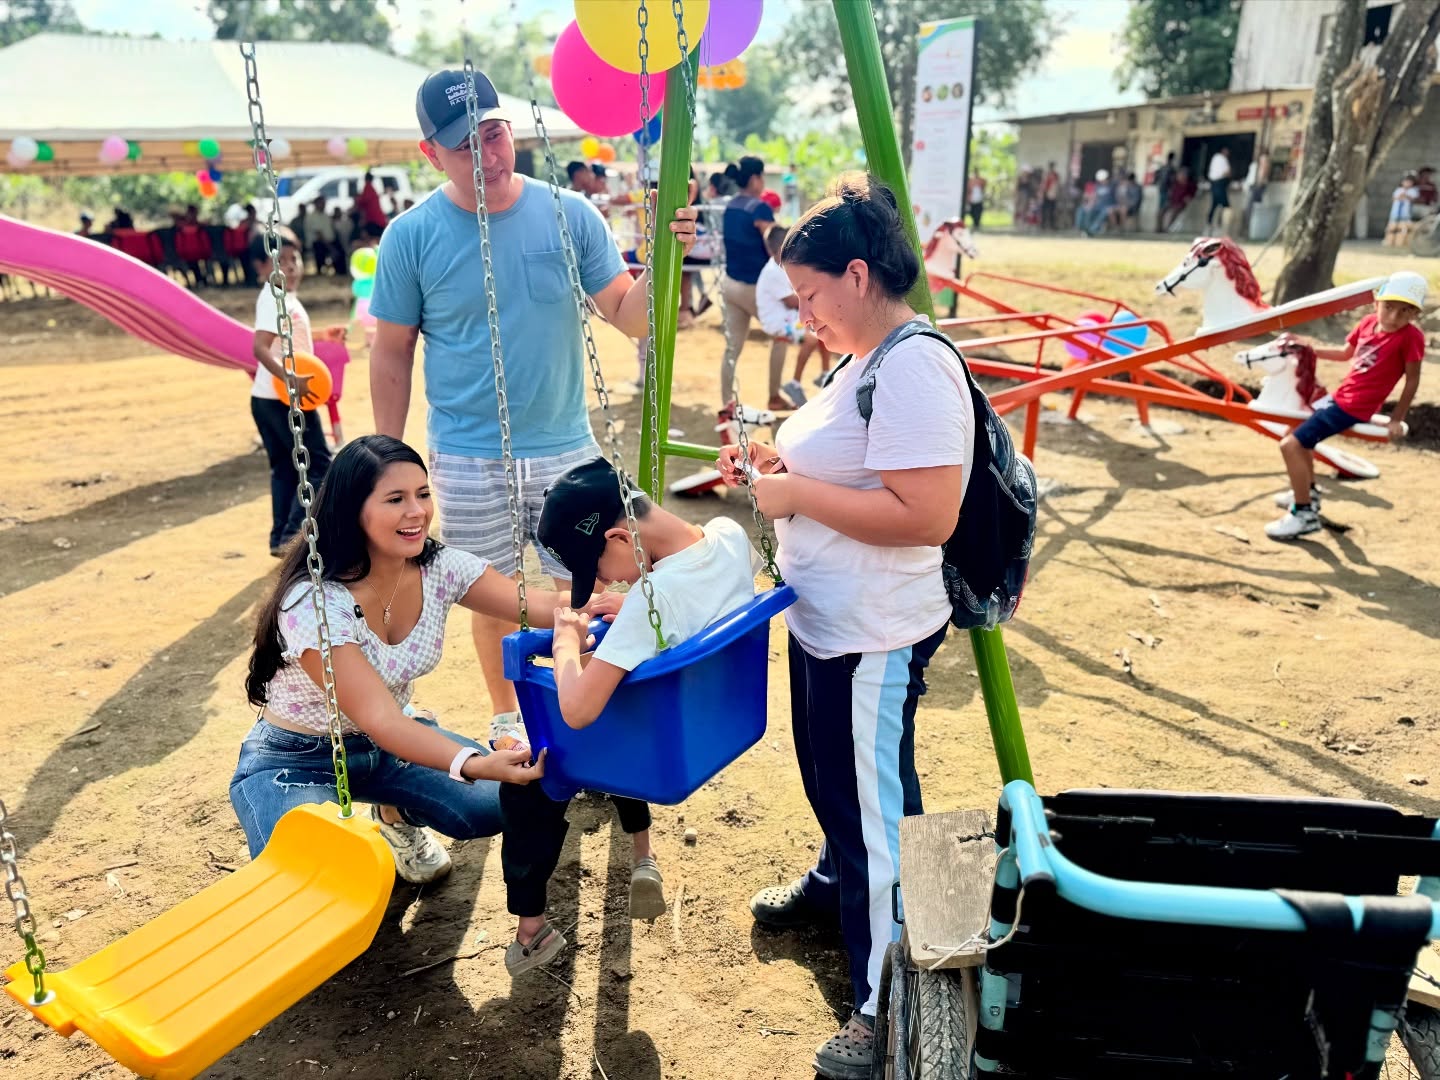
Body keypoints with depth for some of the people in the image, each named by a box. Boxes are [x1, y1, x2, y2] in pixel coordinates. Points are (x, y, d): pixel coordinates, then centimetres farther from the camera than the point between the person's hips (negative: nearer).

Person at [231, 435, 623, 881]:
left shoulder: (441, 568, -13)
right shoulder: (313, 603, -31)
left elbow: (539, 606, -18)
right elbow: (379, 718, -37)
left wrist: (597, 605, -42)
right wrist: (473, 764, -52)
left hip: (388, 740, 5)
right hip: (295, 762, -5)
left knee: (502, 801, -14)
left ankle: (396, 814, 17)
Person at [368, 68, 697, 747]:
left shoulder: (569, 215, -4)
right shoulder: (411, 238, -6)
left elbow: (629, 316, -4)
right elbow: (392, 354, 2)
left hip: (567, 449, 1)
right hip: (468, 461, -1)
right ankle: (507, 719, 36)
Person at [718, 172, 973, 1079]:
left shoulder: (914, 369, -22)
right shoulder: (867, 360, 10)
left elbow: (925, 514, -30)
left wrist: (799, 494, -22)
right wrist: (780, 463, 4)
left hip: (876, 637, -10)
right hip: (825, 622, 10)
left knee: (874, 804, 2)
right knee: (830, 775, 27)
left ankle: (889, 1004, 19)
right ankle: (837, 884, 52)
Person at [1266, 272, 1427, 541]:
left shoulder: (1411, 336, -18)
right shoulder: (1369, 322, 2)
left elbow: (1412, 380, -11)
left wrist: (1396, 419, -9)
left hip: (1354, 407, -9)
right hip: (1340, 395, 9)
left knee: (1291, 445, -18)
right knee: (1300, 435, 30)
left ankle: (1304, 514, -8)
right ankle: (1308, 492, 47)